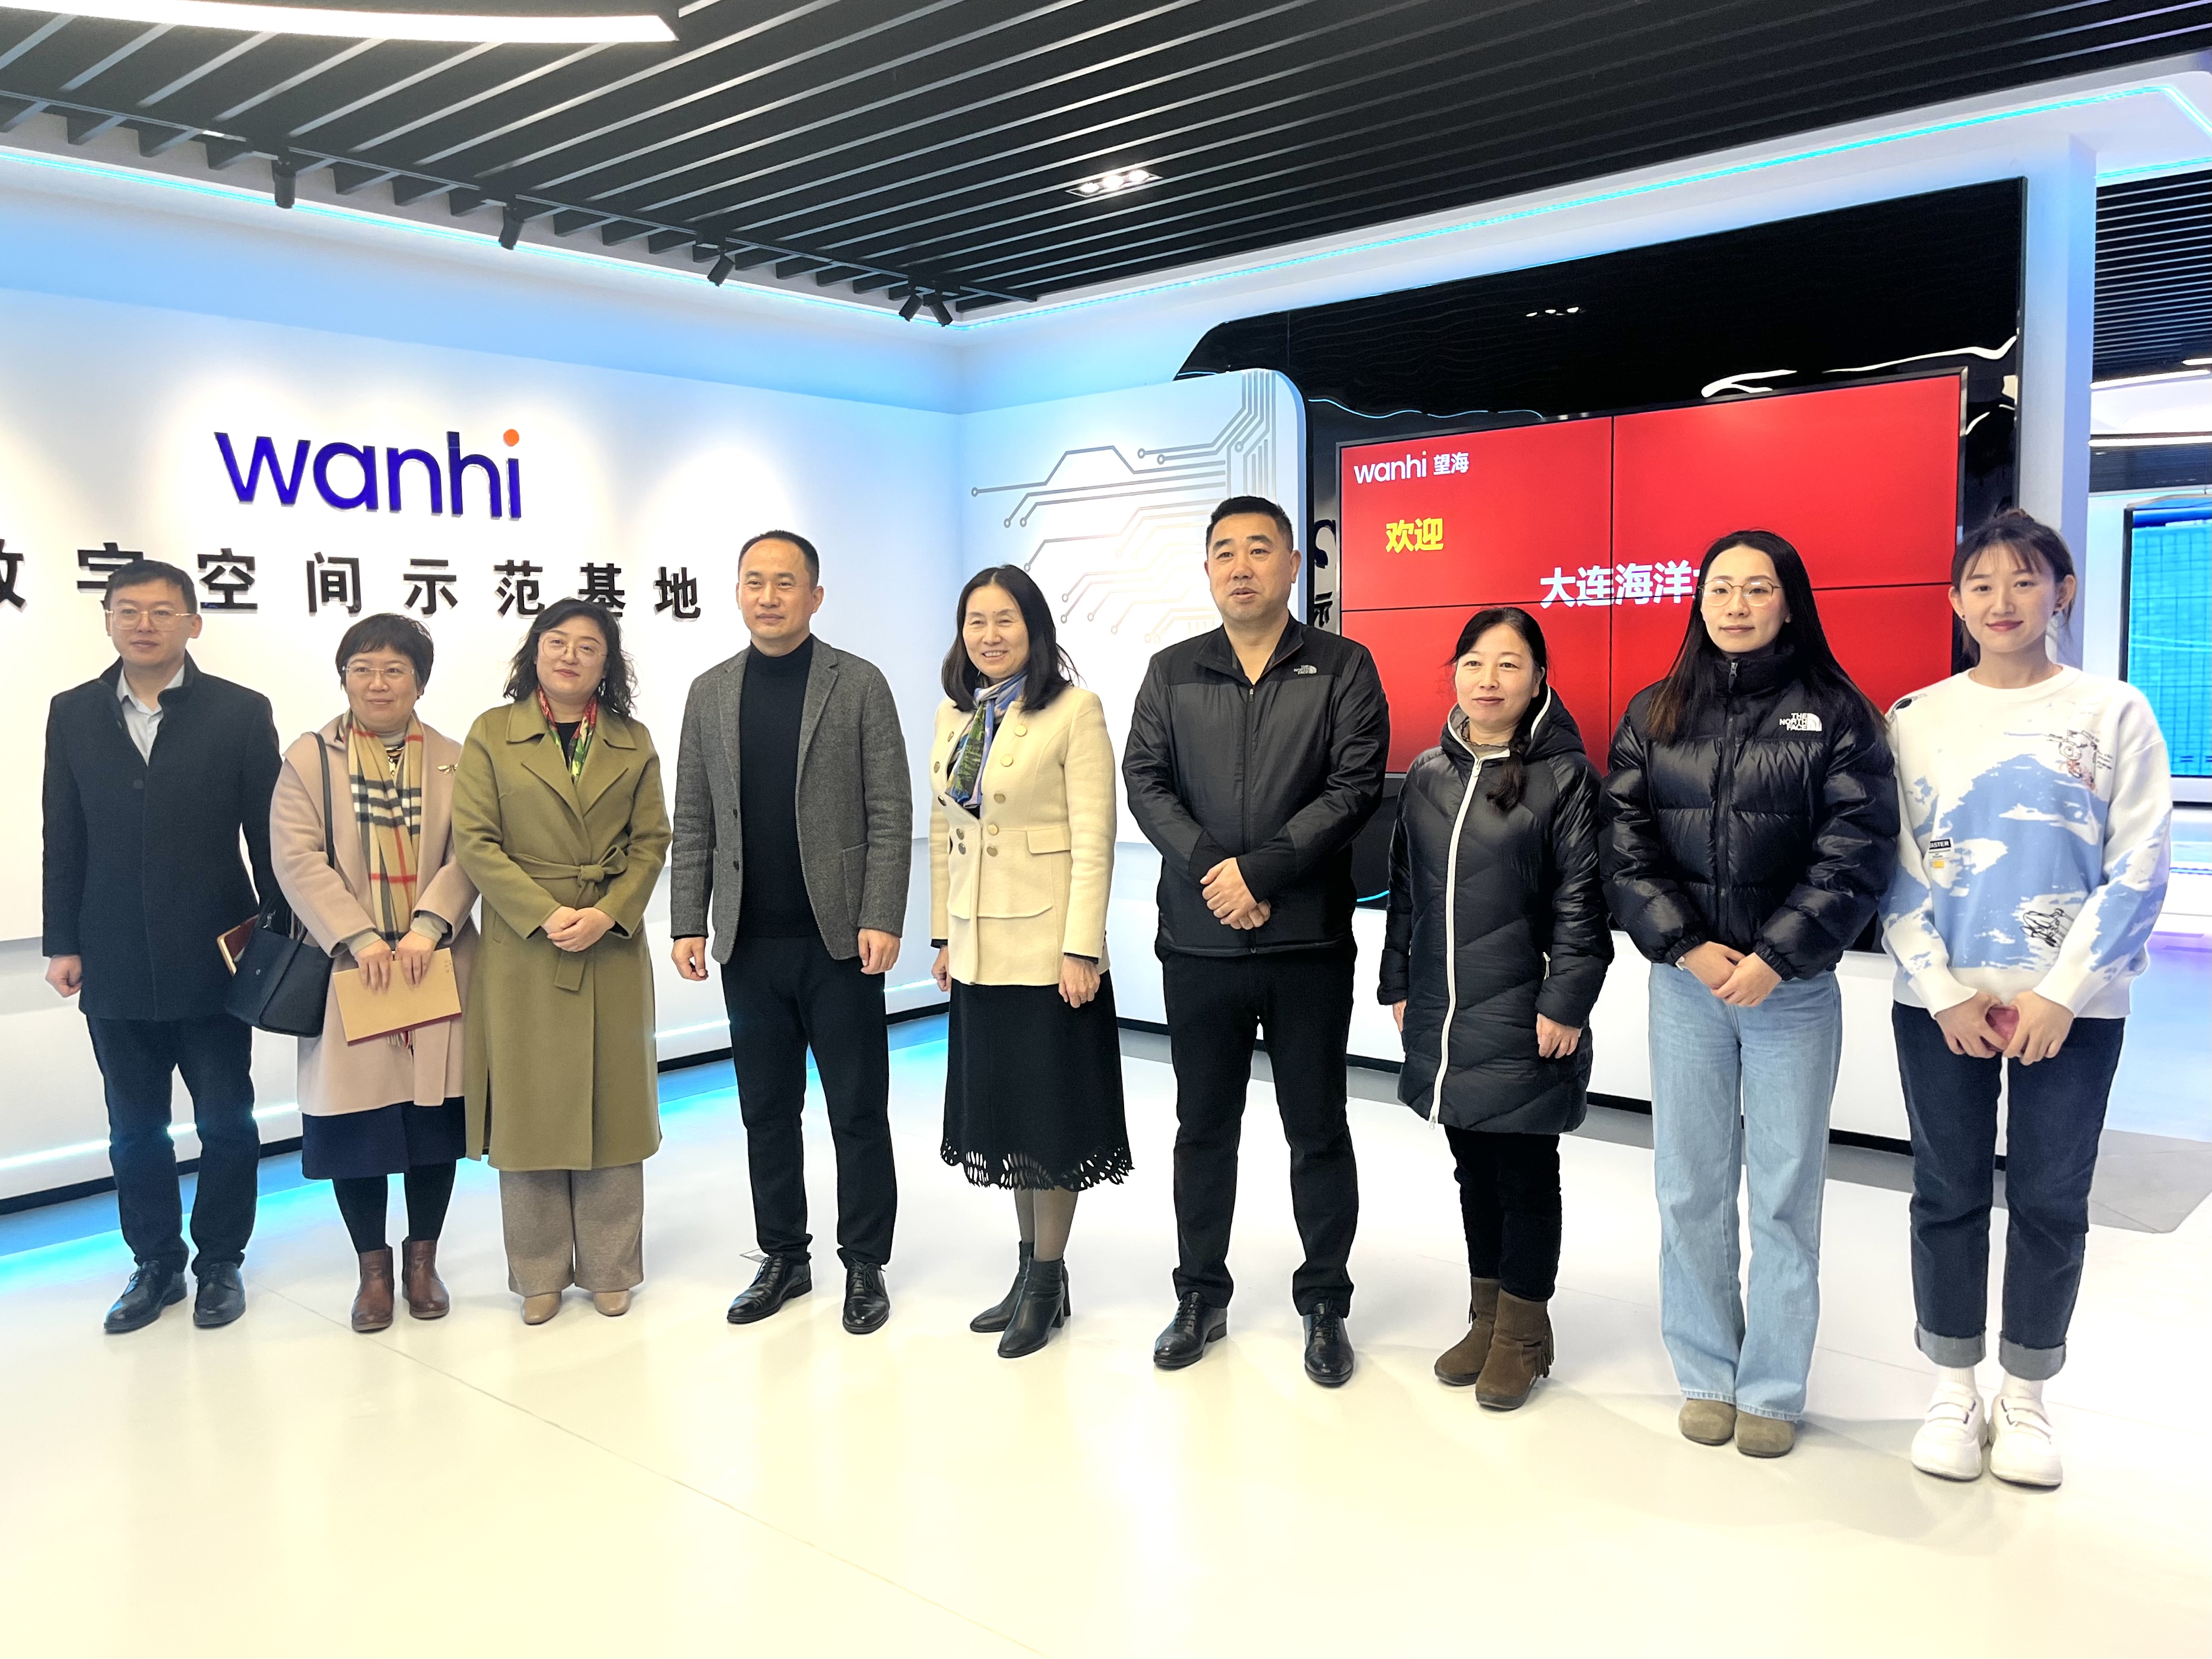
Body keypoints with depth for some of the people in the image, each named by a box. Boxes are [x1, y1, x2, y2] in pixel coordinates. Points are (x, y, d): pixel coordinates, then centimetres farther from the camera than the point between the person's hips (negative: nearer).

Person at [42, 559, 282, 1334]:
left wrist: (278, 939, -4)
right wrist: (62, 942, 2)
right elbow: (64, 839, 6)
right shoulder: (73, 714, 6)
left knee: (226, 1124, 9)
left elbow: (268, 836, -2)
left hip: (212, 962, -2)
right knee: (134, 1132, 13)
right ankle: (155, 1264, 27)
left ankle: (220, 1262, 25)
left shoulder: (240, 712, -3)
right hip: (116, 970, 3)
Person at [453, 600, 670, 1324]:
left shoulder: (633, 742, 8)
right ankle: (540, 1273, 17)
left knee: (611, 1106, 6)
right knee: (530, 1109, 4)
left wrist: (608, 914, -12)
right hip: (522, 951, -1)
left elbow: (652, 842, 4)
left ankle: (610, 1268, 18)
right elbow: (474, 841, -4)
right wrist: (545, 915, -14)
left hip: (613, 950, 2)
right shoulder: (492, 733, 3)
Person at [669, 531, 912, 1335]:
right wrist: (687, 924, 2)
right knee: (766, 1111, 12)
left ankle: (864, 1265, 18)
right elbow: (692, 822, 10)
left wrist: (881, 919, -13)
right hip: (749, 943, 3)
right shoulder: (710, 692, 9)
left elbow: (891, 813, -5)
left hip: (839, 939, -3)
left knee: (858, 1111, 5)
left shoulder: (859, 684, -1)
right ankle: (783, 1257, 26)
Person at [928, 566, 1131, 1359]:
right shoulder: (953, 715, 10)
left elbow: (1093, 839, -13)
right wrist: (944, 933, 11)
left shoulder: (1074, 710, -10)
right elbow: (942, 832, 13)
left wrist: (1082, 948, -17)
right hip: (979, 949, 7)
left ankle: (1047, 1281, 17)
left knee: (1049, 1110, 3)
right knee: (1000, 1105, 14)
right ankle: (1031, 1269, 28)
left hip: (1048, 944, -6)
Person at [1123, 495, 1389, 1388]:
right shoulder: (1172, 672, 10)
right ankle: (1201, 1298, 27)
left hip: (1308, 940, -2)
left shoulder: (1343, 668, 2)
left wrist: (1259, 867, -16)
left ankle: (1325, 1304, 23)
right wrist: (1211, 869, -14)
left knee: (1318, 1130, 7)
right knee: (1203, 1126, 12)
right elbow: (1145, 781, 1)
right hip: (1197, 938, 2)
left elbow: (1356, 786, -9)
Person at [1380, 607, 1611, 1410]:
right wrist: (1398, 984, 13)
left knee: (1526, 1175, 7)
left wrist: (1565, 1004, -13)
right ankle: (1486, 1317, 31)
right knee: (1473, 1169, 16)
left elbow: (1581, 901, -9)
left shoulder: (1565, 775, -6)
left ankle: (1523, 1330, 23)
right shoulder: (1427, 774, 8)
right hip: (1442, 1015, 5)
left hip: (1524, 1020, -5)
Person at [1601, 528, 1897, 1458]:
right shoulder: (1655, 714, 7)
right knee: (1690, 1191, 8)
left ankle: (1773, 1390, 18)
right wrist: (1689, 946, -10)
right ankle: (1706, 1375, 22)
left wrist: (1774, 958, -14)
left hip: (1794, 989, -2)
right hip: (1684, 985, 2)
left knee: (1784, 1197, 4)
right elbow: (1623, 845, 1)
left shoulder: (1836, 712, 0)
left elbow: (1857, 853, -7)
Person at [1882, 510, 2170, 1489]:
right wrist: (1944, 994, -9)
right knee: (1949, 1197, 8)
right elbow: (1895, 870, 0)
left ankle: (2026, 1400, 24)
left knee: (2050, 1205, 7)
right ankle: (1953, 1396, 23)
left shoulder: (2113, 712, 0)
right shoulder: (1915, 720, 2)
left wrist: (2059, 995, -11)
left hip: (2073, 1007, -1)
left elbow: (2139, 869, -4)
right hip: (1941, 1005, 1)